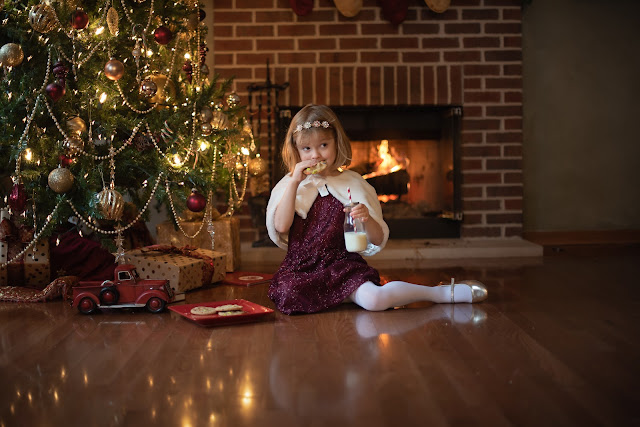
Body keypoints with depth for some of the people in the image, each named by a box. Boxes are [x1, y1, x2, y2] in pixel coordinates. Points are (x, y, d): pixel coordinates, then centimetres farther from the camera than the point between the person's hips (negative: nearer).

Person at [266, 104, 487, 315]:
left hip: (343, 265, -2)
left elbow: (377, 241, 2)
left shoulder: (353, 184, 6)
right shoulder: (291, 184, 8)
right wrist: (294, 182, -11)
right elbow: (281, 226, -9)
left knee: (374, 300, -31)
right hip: (301, 267, 2)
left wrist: (367, 219, -20)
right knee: (288, 296, -33)